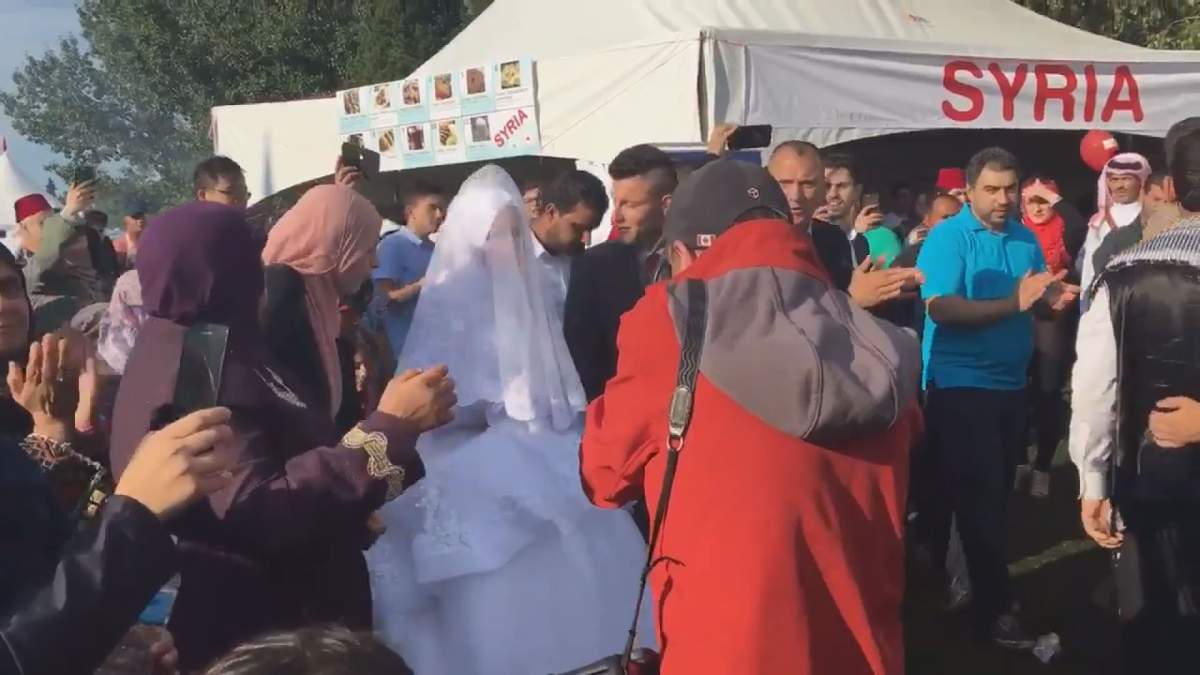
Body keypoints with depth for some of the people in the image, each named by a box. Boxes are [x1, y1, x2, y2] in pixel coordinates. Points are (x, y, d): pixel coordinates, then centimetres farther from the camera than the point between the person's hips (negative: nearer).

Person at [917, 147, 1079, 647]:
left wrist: (1053, 300, -11)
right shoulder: (947, 237, -12)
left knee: (997, 491, 16)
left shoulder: (1025, 238, 7)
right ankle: (994, 607, 5)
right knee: (977, 494, -3)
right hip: (960, 385, -7)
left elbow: (1038, 300, 13)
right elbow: (941, 308, -24)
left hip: (1010, 384, 7)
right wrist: (1014, 303, -31)